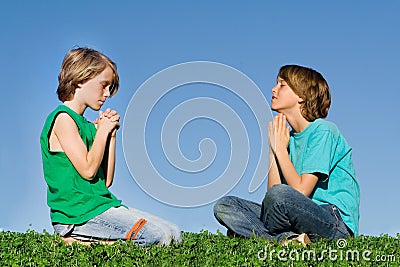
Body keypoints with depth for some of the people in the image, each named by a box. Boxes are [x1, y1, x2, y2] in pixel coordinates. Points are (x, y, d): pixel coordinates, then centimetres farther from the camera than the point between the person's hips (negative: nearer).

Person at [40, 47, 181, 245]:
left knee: (173, 233, 2)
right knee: (159, 236, -17)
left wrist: (111, 134, 10)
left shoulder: (88, 125, 19)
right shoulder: (63, 118, -8)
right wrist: (102, 131, -3)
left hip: (99, 205, 9)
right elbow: (88, 170, -16)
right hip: (78, 213, -9)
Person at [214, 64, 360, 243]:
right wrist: (273, 148, 0)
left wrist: (280, 148, -8)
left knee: (280, 194, -38)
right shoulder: (287, 136, 13)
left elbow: (301, 190, -18)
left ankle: (260, 233, -10)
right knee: (224, 207, -4)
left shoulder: (323, 131, -9)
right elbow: (273, 188, 4)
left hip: (338, 222, -8)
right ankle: (287, 238, -21)